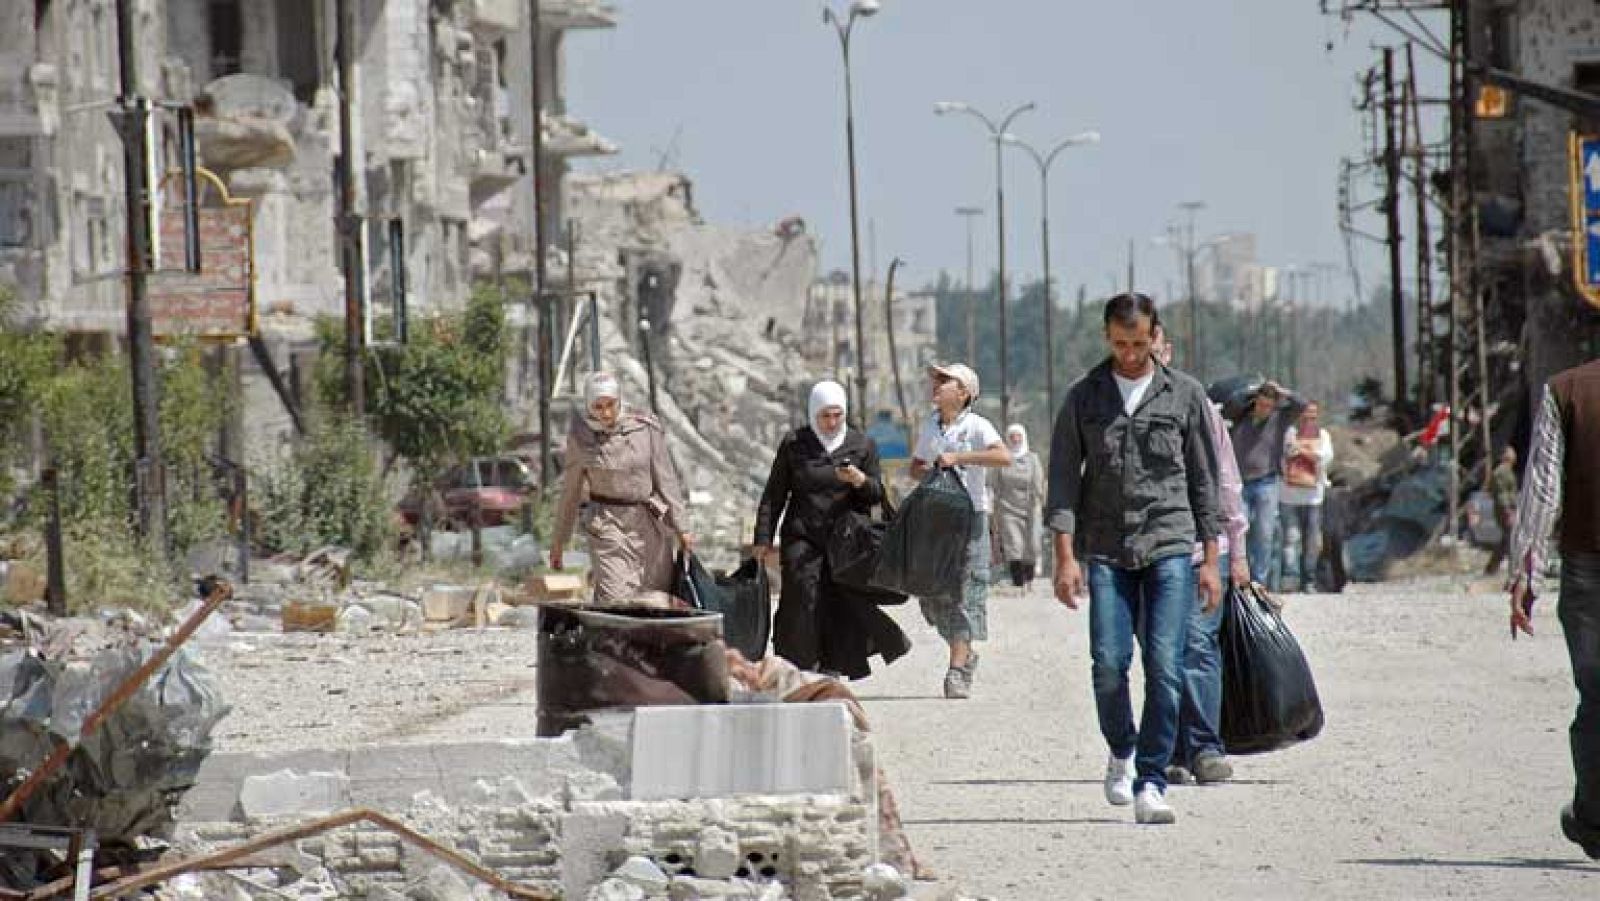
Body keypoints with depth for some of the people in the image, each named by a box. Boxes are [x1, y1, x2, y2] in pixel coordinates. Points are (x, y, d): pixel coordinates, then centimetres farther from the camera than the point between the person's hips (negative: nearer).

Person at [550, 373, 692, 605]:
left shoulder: (645, 427, -5)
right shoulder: (580, 434, -3)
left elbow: (665, 479, 0)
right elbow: (571, 489, 7)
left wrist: (681, 527, -4)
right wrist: (558, 542, 12)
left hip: (650, 524, 1)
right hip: (607, 525, -1)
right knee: (615, 604, -14)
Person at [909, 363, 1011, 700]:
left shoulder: (976, 426, -6)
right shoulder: (930, 425, 12)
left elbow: (1004, 456, -22)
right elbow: (915, 466, 22)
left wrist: (959, 457, -24)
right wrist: (927, 471, -1)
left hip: (970, 513, -6)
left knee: (964, 592, -8)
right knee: (931, 591, 5)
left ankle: (957, 672, -9)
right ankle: (966, 654, 26)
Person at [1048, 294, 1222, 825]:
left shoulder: (1185, 396, 7)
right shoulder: (1083, 397, 8)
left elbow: (1204, 481, 9)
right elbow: (1064, 479, 6)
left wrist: (1210, 560, 5)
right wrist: (1065, 556, -4)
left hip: (1170, 547, -1)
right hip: (1105, 551, 1)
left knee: (1164, 666, -10)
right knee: (1109, 662, -9)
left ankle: (1151, 783, -6)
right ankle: (1122, 753, 19)